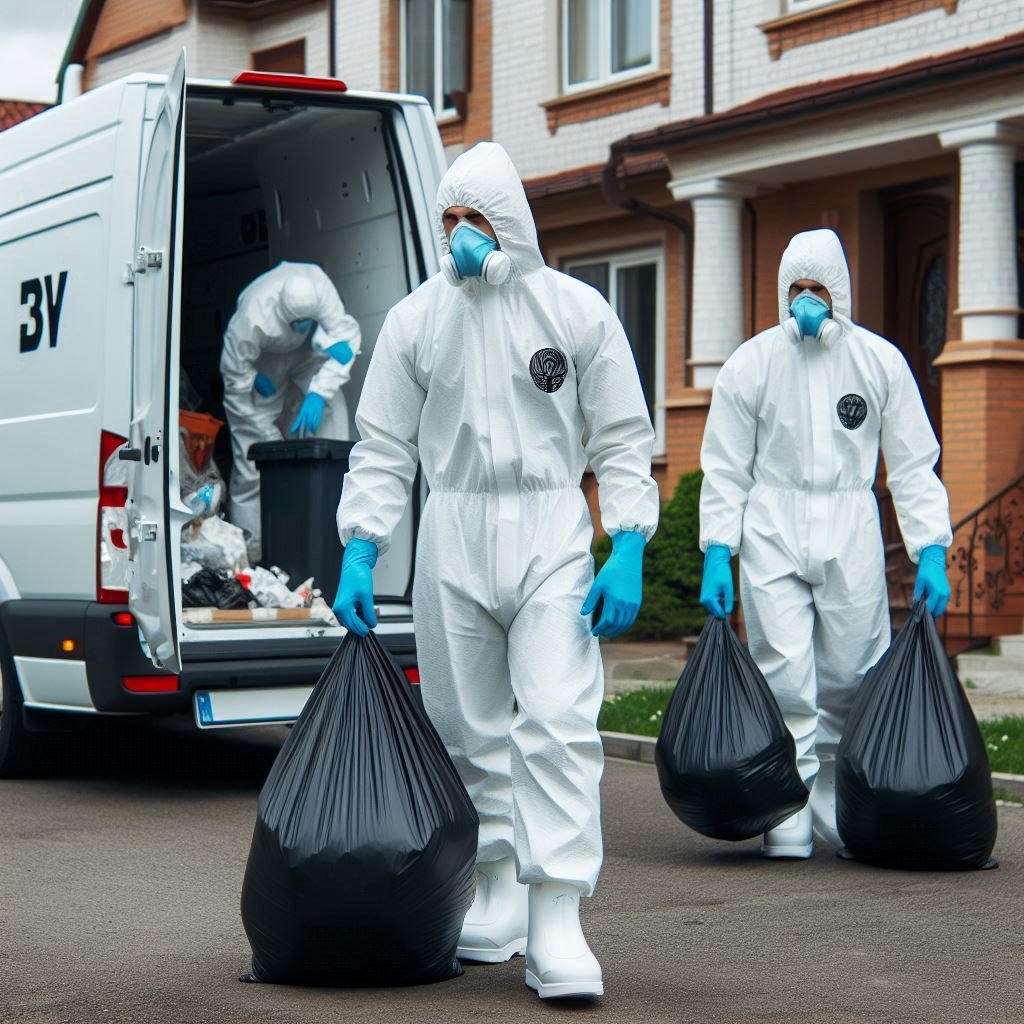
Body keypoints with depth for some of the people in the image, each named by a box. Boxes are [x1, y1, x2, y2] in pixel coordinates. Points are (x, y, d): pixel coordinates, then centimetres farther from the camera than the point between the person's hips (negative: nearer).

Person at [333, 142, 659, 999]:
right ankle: (495, 897, 23)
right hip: (451, 542, 3)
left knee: (557, 722, -14)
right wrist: (359, 554, -2)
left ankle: (557, 921, -15)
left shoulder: (577, 310, 1)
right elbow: (384, 448, 8)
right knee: (471, 729, 9)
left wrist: (627, 554, -7)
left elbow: (623, 440, 3)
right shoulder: (416, 319, 6)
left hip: (552, 535, -2)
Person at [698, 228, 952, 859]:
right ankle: (787, 827, -1)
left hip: (852, 535, 1)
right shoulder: (751, 362, 3)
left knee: (851, 684, 2)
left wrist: (931, 551, -3)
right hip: (772, 533, -1)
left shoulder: (880, 360, 4)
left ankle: (843, 819, 17)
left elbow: (913, 465, 6)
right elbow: (725, 469, 6)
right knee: (786, 687, -6)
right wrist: (716, 555, -3)